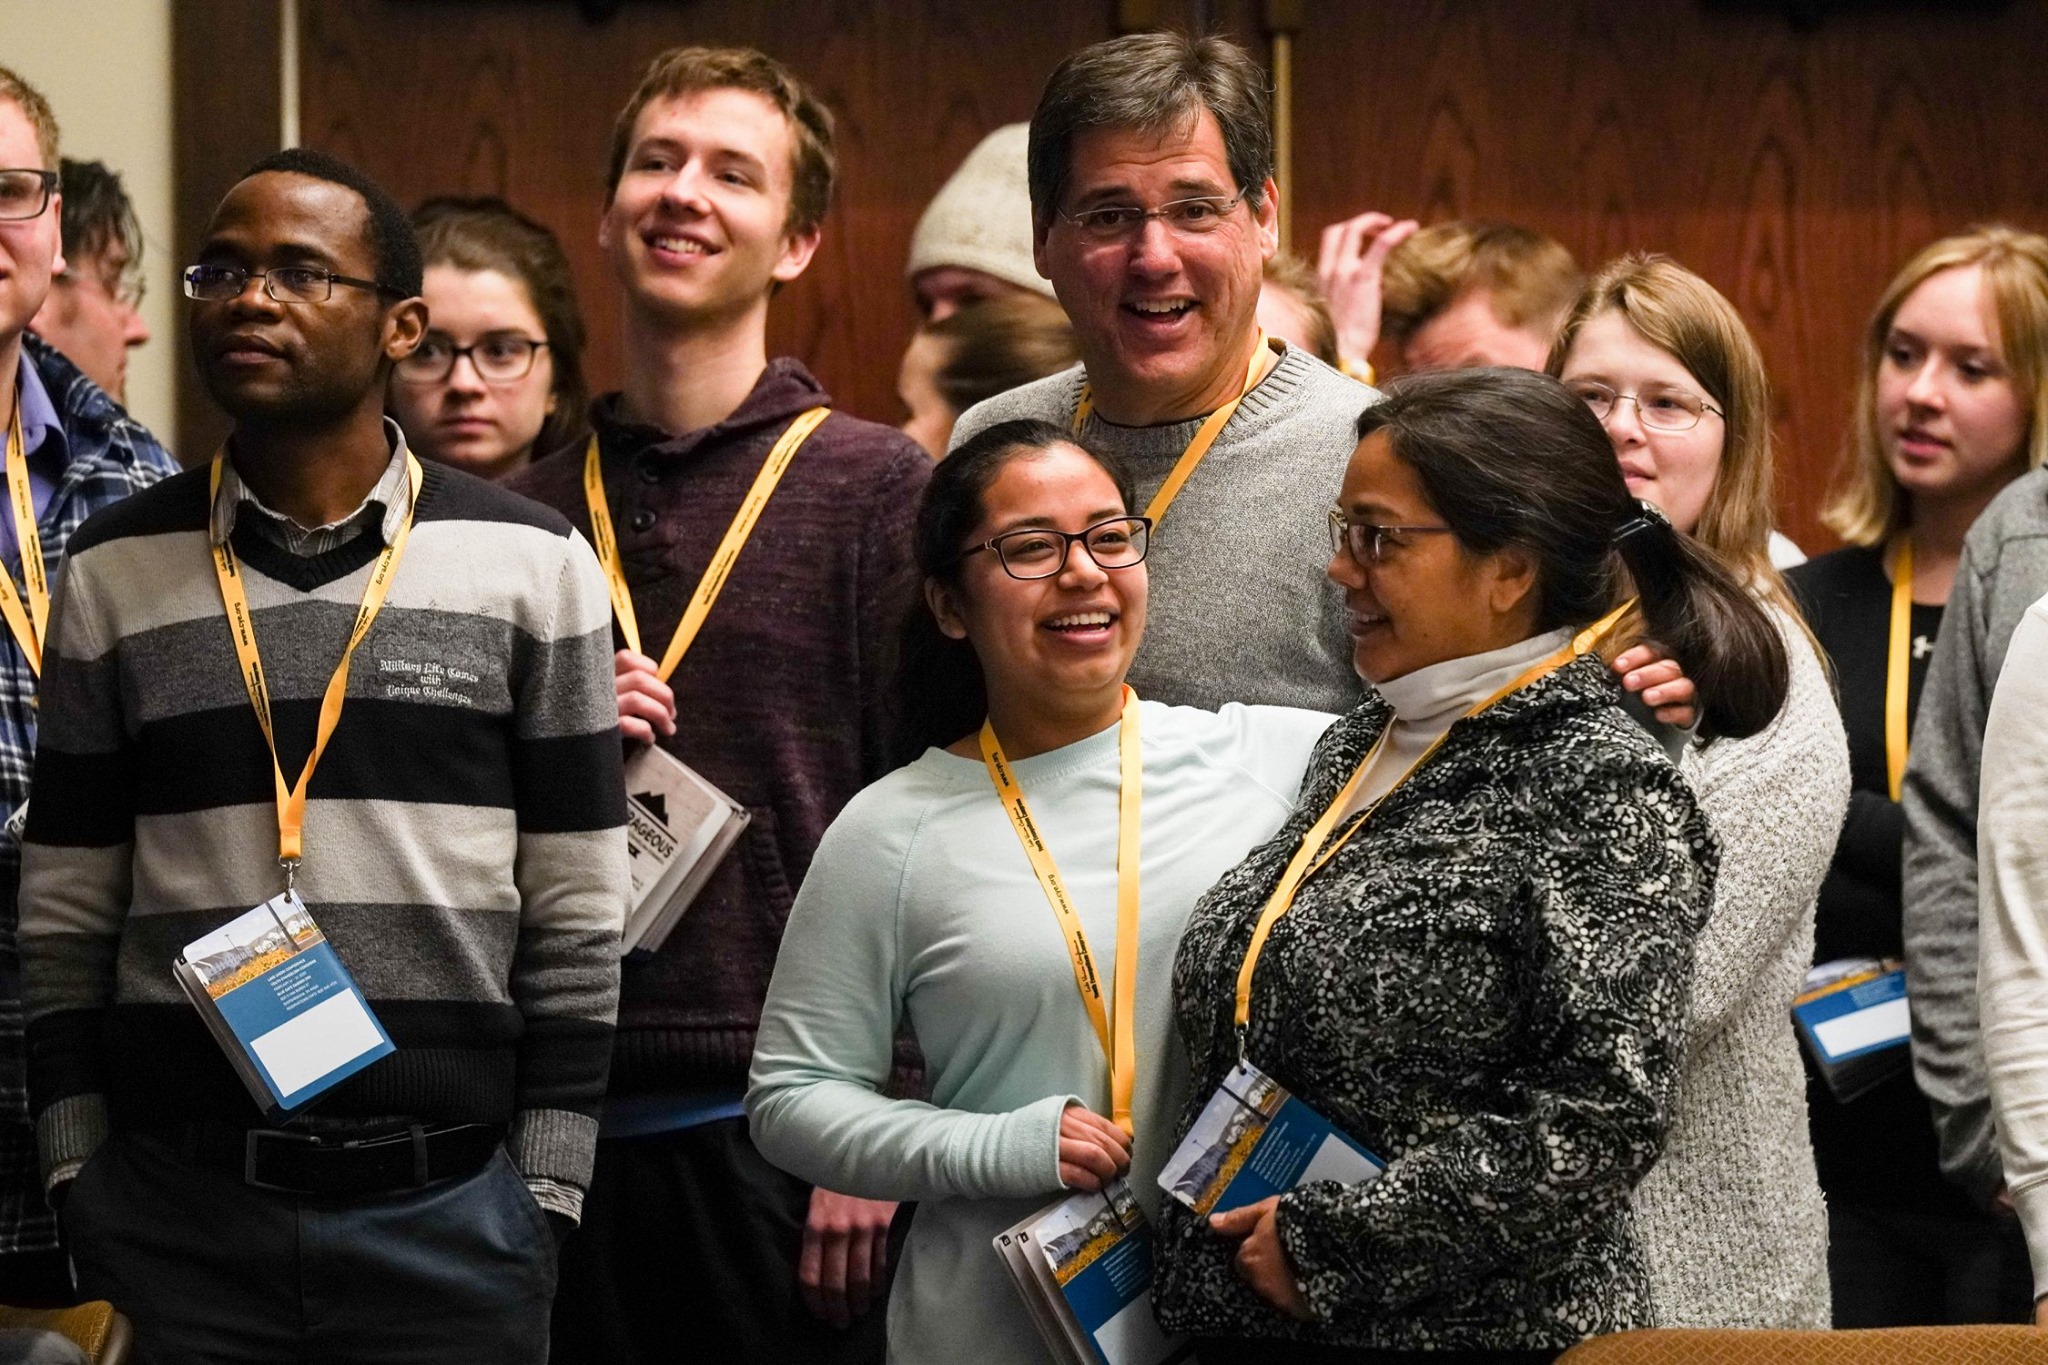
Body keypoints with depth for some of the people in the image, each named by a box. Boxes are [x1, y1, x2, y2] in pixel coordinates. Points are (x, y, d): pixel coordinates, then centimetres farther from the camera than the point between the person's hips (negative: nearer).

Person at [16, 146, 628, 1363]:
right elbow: (64, 920, 7)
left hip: (452, 1206, -1)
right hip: (175, 1206, 1)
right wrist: (81, 1188, 2)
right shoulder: (113, 574, 5)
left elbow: (577, 915, 2)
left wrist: (548, 1194, -2)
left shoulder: (533, 564, 1)